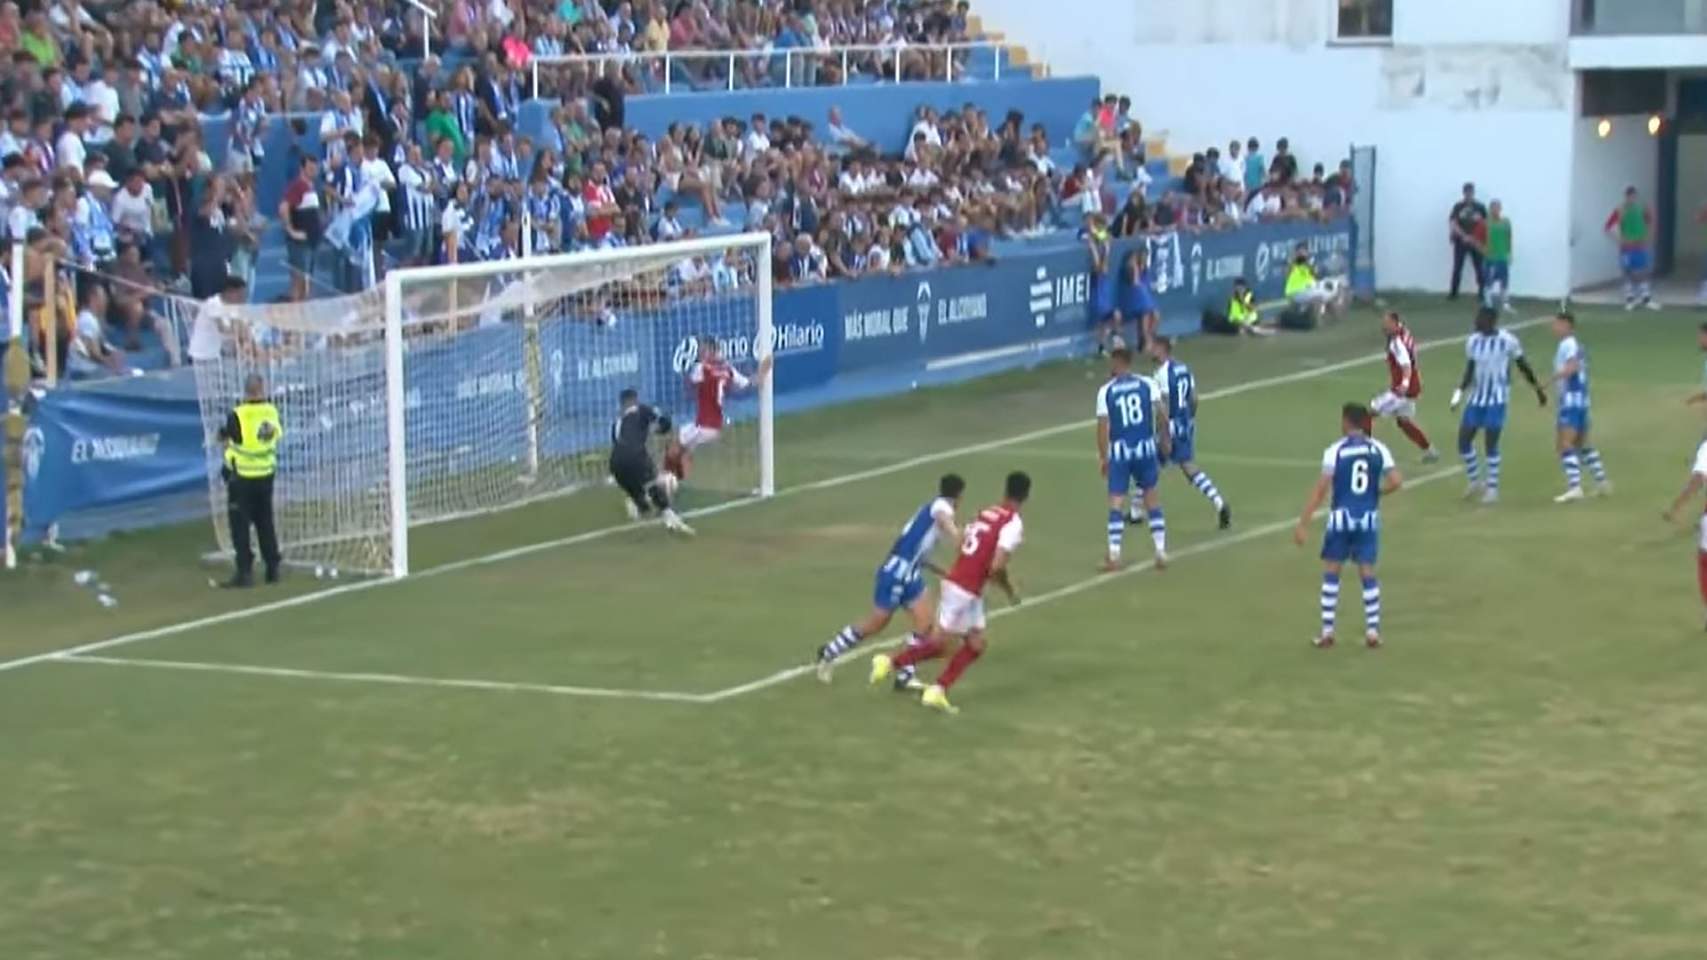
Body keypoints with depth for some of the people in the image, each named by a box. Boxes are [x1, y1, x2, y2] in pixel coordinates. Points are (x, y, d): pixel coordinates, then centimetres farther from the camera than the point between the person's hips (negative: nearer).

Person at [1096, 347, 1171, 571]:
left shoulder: (1106, 391, -3)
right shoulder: (1147, 384, 0)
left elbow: (1103, 427, -5)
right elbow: (1162, 414, -5)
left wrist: (1103, 457, 3)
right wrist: (1165, 440, 8)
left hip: (1120, 451, -2)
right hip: (1146, 448, 2)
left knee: (1116, 503, 4)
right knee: (1151, 499, 14)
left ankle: (1114, 556, -1)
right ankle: (1161, 553, 11)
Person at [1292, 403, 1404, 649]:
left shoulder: (1335, 450, -7)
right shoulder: (1378, 449, 1)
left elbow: (1321, 488, -11)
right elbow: (1396, 481, -7)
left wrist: (1303, 524, -10)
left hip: (1341, 517, -2)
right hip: (1368, 518, 2)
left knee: (1331, 573, 10)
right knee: (1368, 574, 10)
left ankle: (1327, 631, 9)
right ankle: (1372, 631, 7)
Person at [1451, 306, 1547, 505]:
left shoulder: (1507, 341, -11)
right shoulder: (1472, 342, 5)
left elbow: (1523, 366, 0)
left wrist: (1538, 388, 8)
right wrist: (1460, 391, 0)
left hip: (1497, 399, -6)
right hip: (1477, 397, 6)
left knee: (1490, 444, -9)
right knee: (1463, 440, 1)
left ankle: (1493, 489, 4)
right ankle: (1475, 481, 21)